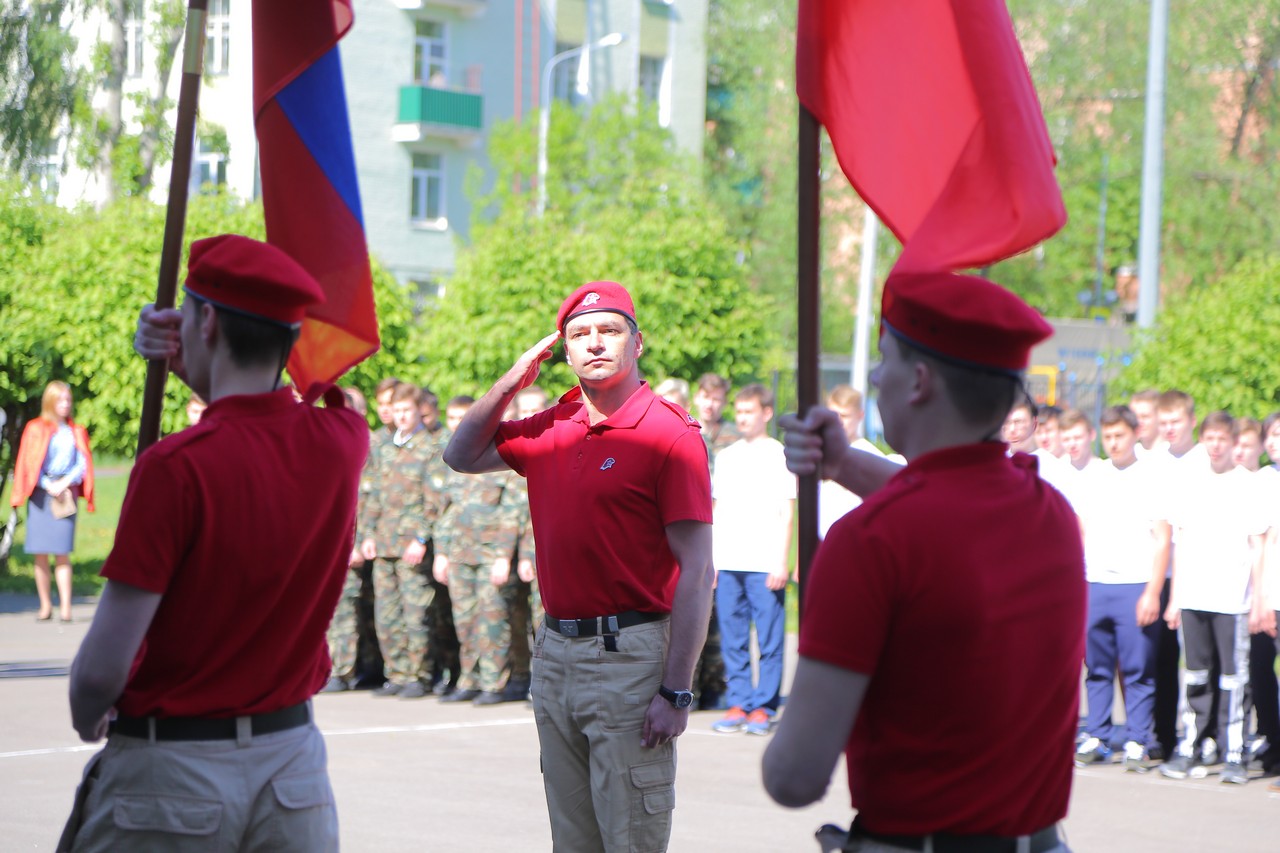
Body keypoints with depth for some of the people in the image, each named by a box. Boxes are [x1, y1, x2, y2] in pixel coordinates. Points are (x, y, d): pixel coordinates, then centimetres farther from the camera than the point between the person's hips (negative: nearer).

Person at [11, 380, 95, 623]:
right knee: (40, 554, -4)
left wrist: (64, 484, -9)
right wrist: (48, 485, -10)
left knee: (62, 553, -8)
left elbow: (83, 464, 6)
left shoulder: (77, 432, 14)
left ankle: (65, 606, -11)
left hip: (66, 495, 0)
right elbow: (29, 464, 2)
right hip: (40, 494, 0)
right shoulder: (36, 428, 8)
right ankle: (45, 605, 2)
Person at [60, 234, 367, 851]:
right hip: (293, 766, 5)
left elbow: (102, 667, -18)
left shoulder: (175, 468, -19)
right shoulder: (342, 442, -2)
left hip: (172, 771, -5)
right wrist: (196, 365, 11)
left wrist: (87, 719, 3)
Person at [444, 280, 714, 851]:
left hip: (630, 656, -7)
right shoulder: (550, 429, 10)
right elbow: (462, 456, 24)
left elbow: (696, 570, -13)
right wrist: (511, 381, 8)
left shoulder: (669, 434, -10)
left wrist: (677, 691, -18)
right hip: (555, 650, 7)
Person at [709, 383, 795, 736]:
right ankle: (738, 704, 9)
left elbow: (786, 513, -1)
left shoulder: (779, 455, 2)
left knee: (769, 638, -4)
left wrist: (781, 561, -9)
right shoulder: (726, 456, 16)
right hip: (728, 562, 4)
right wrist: (710, 558, 10)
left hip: (765, 563, -4)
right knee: (732, 639, 4)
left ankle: (764, 707, 1)